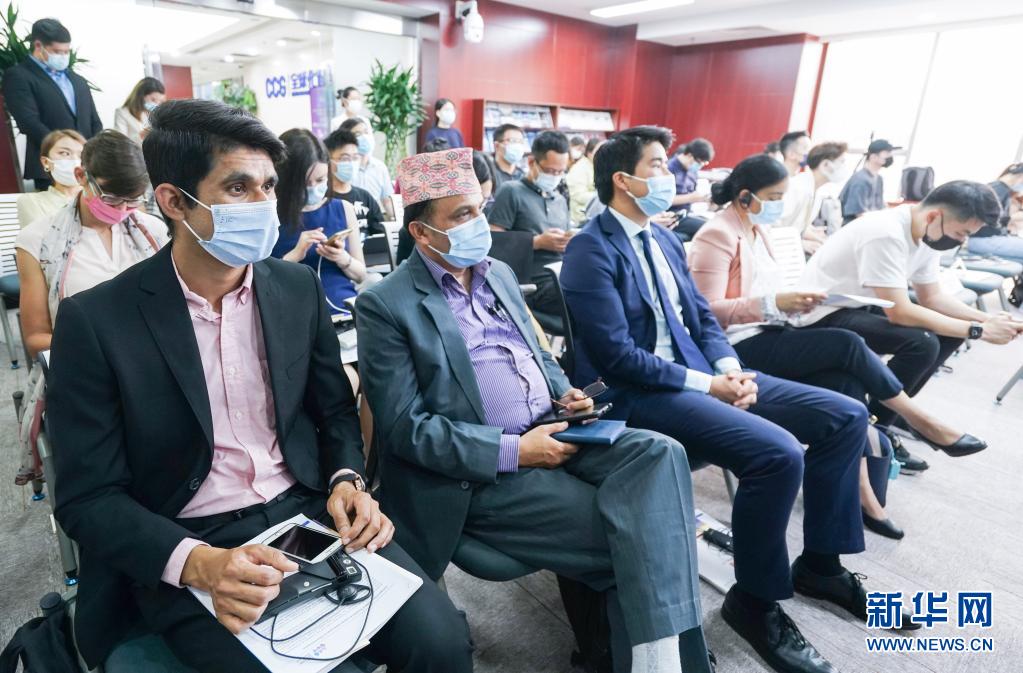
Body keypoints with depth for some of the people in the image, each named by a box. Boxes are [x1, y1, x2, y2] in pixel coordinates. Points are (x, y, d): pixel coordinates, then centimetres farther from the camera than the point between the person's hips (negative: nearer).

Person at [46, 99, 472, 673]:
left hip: (310, 511, 3)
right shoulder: (96, 321, -8)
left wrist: (347, 480, -8)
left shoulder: (299, 288, 2)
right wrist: (197, 562, -22)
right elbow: (88, 496, -6)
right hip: (184, 547, -2)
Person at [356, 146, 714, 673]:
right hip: (479, 472, -6)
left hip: (549, 432, 7)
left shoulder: (499, 273, 15)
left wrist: (564, 393, 2)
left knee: (658, 452, -20)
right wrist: (512, 450, -19)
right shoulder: (384, 305, -8)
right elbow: (405, 428, -14)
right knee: (618, 535, -20)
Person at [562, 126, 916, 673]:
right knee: (778, 453, -29)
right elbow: (616, 355, -20)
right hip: (639, 392, -9)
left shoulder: (665, 239, 15)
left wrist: (729, 366, -4)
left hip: (701, 371, 9)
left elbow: (701, 314, 15)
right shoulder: (591, 251, -13)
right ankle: (754, 600, -2)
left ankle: (820, 562, 19)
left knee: (846, 417, 3)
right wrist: (706, 384, -17)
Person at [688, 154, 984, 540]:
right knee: (847, 344, -19)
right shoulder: (717, 236, -12)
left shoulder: (757, 229, 15)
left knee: (847, 381, -14)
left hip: (767, 336, 8)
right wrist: (774, 304, -24)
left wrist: (793, 302, -1)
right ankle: (923, 421, 1)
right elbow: (709, 311, -20)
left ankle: (863, 491, -8)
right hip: (739, 346, -8)